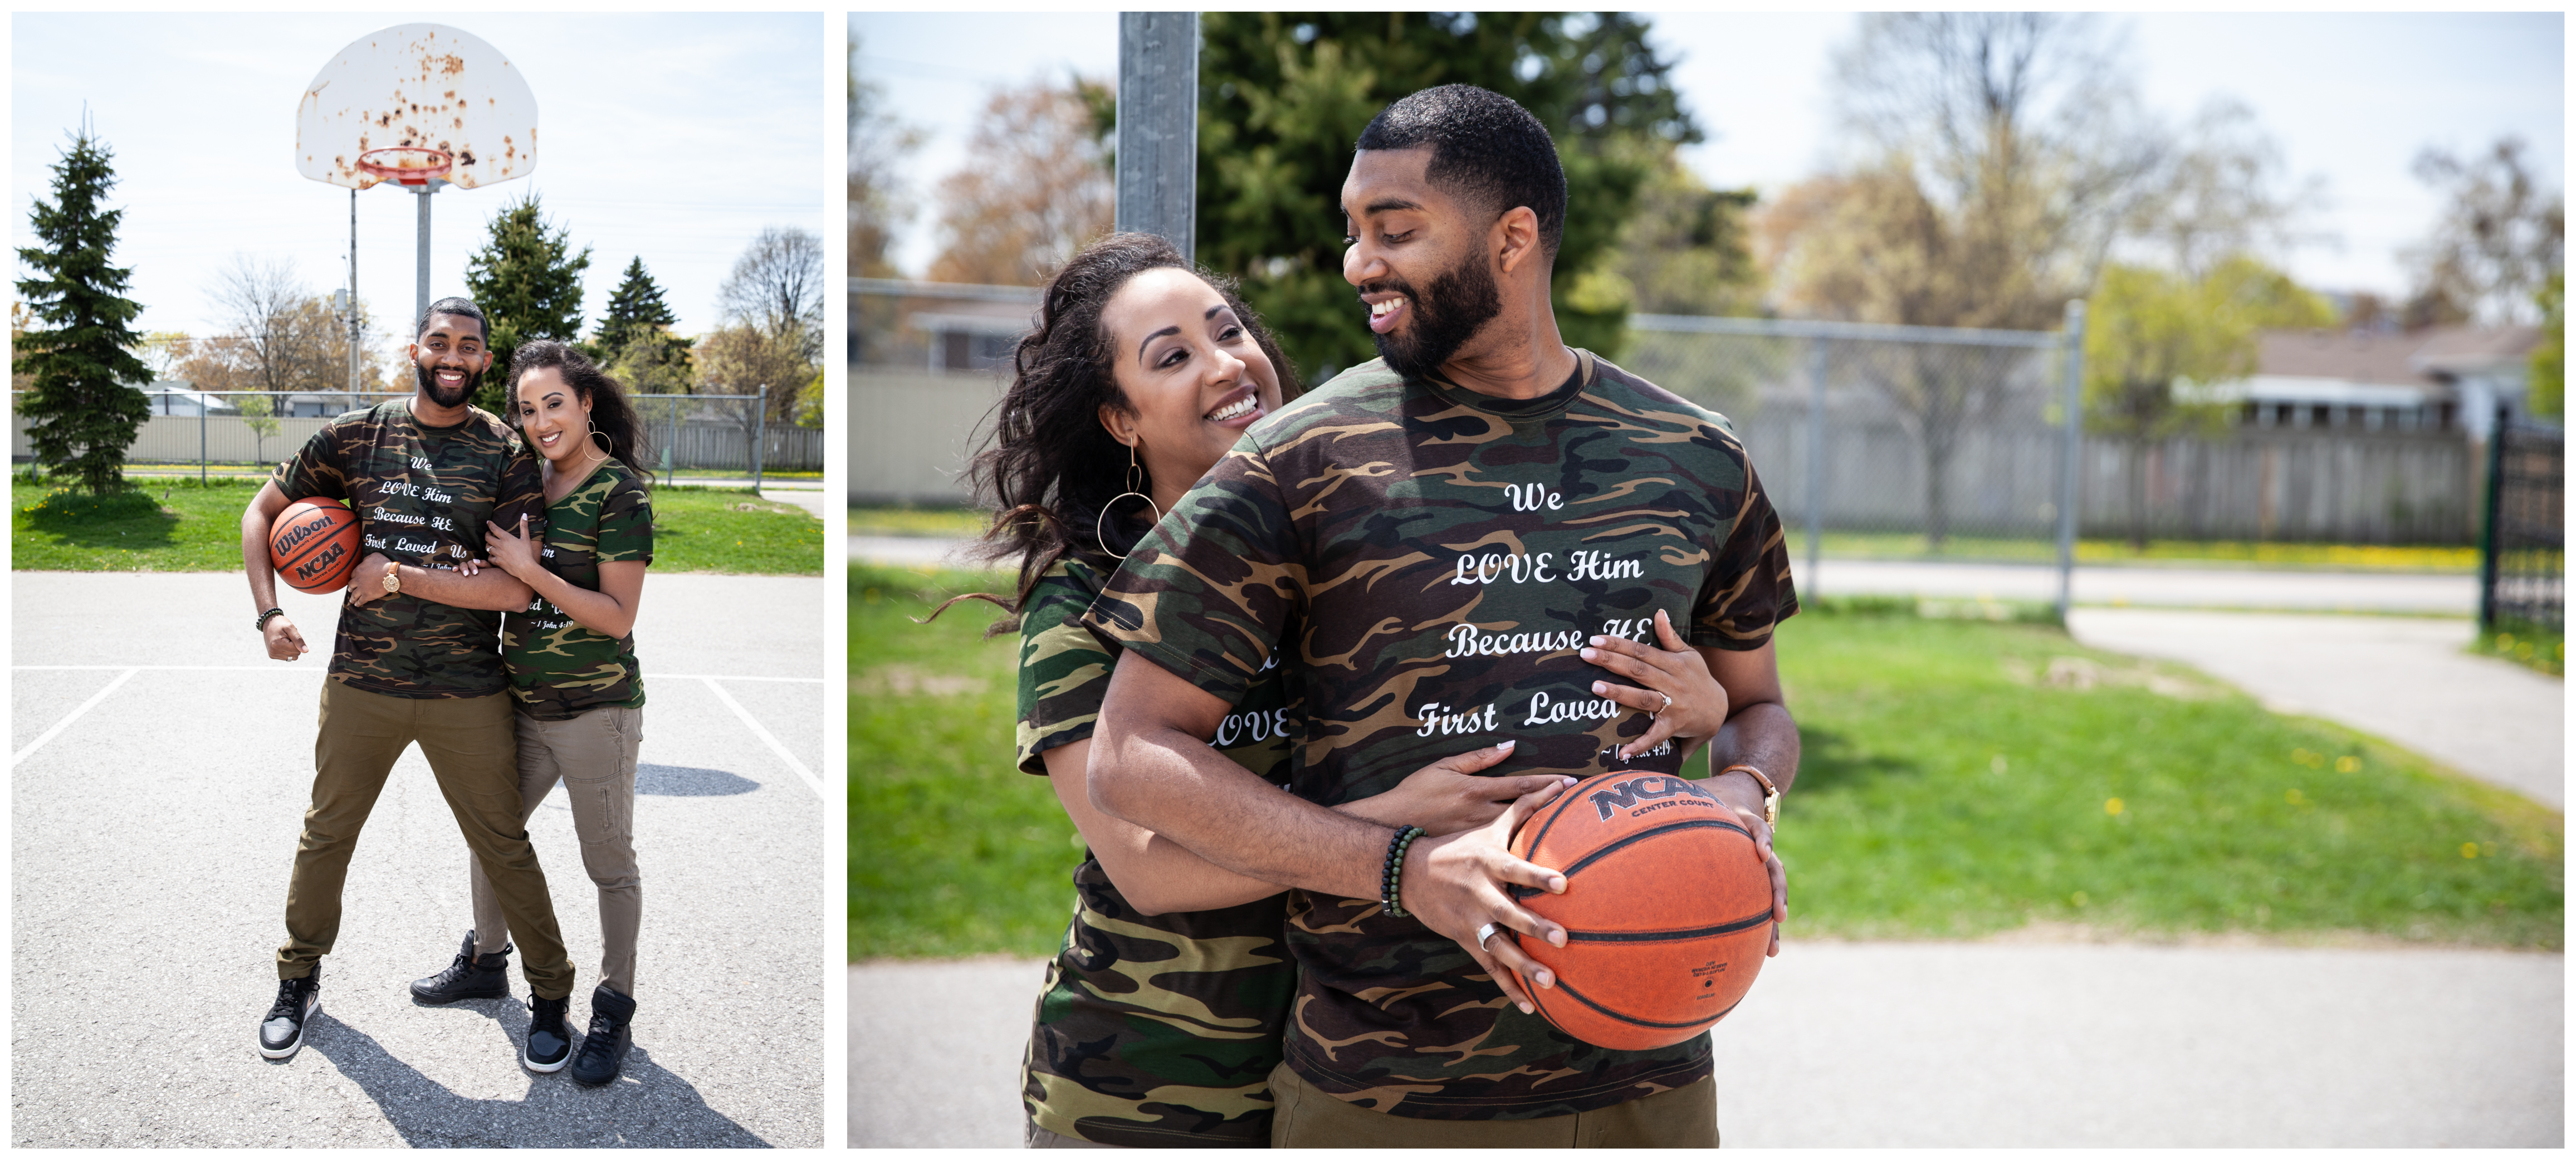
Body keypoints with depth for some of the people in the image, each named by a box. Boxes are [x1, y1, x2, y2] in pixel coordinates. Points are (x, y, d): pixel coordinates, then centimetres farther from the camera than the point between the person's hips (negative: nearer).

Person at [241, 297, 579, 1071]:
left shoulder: (504, 452, -5)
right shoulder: (356, 436, 1)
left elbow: (519, 588, -15)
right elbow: (262, 512, 13)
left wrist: (399, 577, -15)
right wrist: (268, 613, 1)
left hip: (467, 691, -2)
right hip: (361, 680, 2)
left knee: (503, 847, 5)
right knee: (326, 833, 15)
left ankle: (550, 997, 21)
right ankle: (299, 980, 36)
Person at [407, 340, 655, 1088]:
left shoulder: (620, 493, -14)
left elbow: (618, 617, -17)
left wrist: (529, 570, -20)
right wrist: (481, 567, -3)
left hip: (596, 711, -7)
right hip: (522, 707, 7)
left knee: (609, 863, 5)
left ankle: (614, 1010, 19)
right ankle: (486, 962, 43)